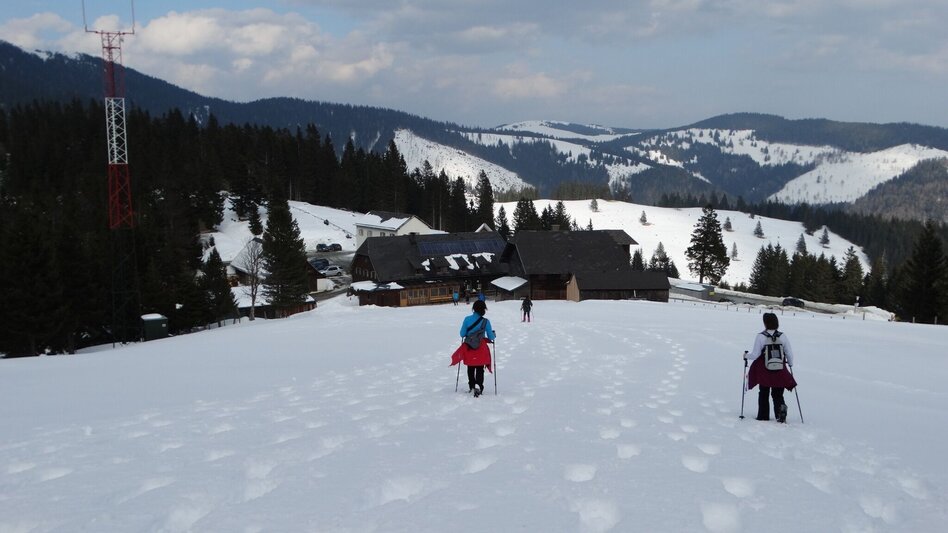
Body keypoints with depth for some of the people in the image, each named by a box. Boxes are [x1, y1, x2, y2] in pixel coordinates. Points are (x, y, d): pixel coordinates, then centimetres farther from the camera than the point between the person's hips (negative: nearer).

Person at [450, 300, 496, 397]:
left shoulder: (467, 319, -7)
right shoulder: (485, 322, -10)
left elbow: (462, 334, -3)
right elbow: (491, 337, -4)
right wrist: (494, 335, 18)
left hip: (469, 348, 2)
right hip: (481, 349, -2)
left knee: (471, 368, 20)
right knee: (480, 369, 4)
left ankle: (471, 386, 31)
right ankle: (478, 386, -17)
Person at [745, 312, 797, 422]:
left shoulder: (760, 337, -12)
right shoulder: (783, 336, -4)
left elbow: (755, 355, -11)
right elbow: (789, 353, 2)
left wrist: (746, 356, 9)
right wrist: (790, 364, 20)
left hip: (764, 371, -2)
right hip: (780, 371, 2)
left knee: (764, 394, 13)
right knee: (778, 394, 13)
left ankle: (763, 416, 18)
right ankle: (781, 407, -16)